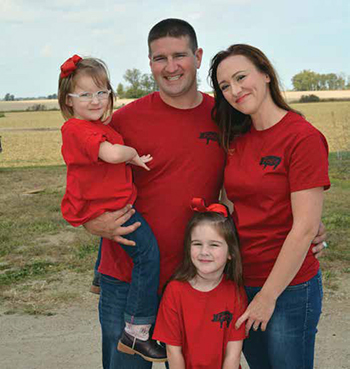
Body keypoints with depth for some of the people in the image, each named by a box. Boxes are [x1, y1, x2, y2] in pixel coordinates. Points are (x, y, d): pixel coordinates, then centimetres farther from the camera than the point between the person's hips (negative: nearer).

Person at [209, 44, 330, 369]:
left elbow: (305, 228, -18)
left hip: (288, 287, -6)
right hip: (241, 282, 6)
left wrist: (268, 296, -15)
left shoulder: (303, 137, -16)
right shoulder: (236, 139, 5)